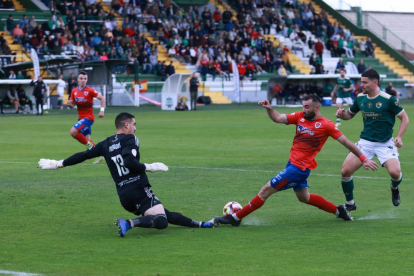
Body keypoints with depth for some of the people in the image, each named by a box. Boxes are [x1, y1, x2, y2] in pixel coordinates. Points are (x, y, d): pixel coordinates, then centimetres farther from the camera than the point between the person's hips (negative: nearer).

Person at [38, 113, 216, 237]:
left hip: (123, 196, 8)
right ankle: (130, 223, -37)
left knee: (166, 215, 15)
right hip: (140, 191, -8)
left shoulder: (106, 144, 15)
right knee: (161, 221, -20)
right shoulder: (130, 139, -3)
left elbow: (83, 155, 20)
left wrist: (59, 164, 30)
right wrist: (150, 167, -8)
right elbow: (129, 162, -20)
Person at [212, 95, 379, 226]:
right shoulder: (300, 117, 5)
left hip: (299, 168, -8)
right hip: (293, 163, 8)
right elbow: (277, 118, 3)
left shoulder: (326, 125, -12)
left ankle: (236, 218, 2)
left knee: (266, 190, -6)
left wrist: (363, 159, -6)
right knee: (304, 197, 25)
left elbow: (346, 143, -6)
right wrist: (269, 108, -18)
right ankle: (338, 210, 36)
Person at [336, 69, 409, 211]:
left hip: (385, 143, -4)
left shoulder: (388, 99, -12)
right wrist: (342, 114, -5)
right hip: (365, 142, 4)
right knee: (345, 171, -10)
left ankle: (394, 188, 15)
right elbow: (350, 114, 19)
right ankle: (350, 203, 11)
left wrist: (399, 137, -16)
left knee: (395, 172, -24)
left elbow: (404, 118, -4)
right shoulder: (360, 98, 2)